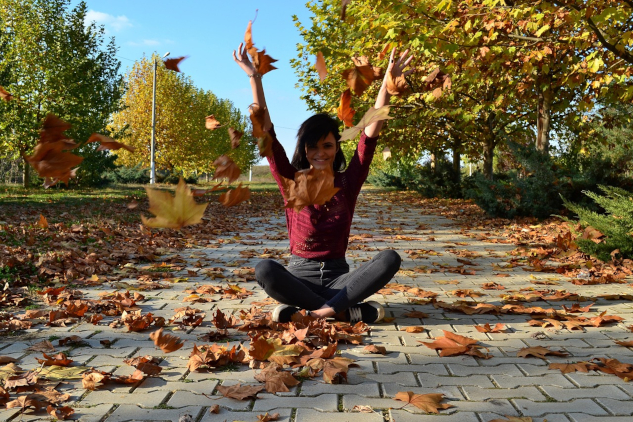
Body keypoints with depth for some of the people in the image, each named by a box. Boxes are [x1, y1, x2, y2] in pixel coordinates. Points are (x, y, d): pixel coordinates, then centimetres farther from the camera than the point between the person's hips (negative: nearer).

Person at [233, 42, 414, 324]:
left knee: (390, 259, -25)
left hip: (338, 276, 1)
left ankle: (302, 308, -29)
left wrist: (388, 81, -9)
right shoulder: (292, 183, 1)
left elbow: (371, 133, -3)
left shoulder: (347, 183, 3)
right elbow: (266, 133, -5)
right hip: (298, 276, -1)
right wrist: (254, 78, -9)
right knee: (264, 270, -33)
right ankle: (344, 310, -26)